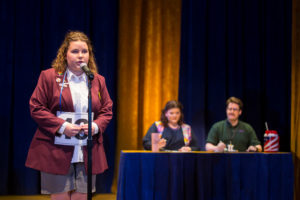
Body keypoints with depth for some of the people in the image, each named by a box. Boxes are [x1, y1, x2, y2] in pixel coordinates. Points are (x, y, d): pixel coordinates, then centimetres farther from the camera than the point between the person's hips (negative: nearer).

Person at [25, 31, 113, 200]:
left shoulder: (98, 80, 12)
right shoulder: (49, 77, 1)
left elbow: (107, 110, 15)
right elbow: (36, 108, -3)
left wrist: (96, 126, -6)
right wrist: (62, 126, -15)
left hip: (88, 154, 3)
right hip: (57, 152, -3)